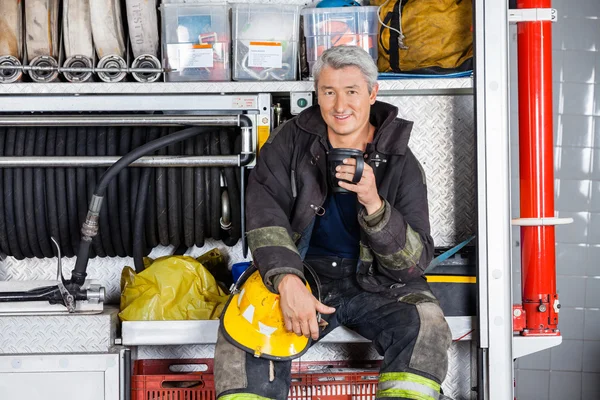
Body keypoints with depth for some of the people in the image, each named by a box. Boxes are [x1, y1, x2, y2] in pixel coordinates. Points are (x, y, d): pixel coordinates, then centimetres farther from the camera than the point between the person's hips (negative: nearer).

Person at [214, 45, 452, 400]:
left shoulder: (401, 163, -2)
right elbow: (265, 214, -11)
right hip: (305, 271, 0)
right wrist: (287, 281, -28)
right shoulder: (291, 141, 2)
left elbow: (417, 260, -8)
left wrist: (374, 204, -26)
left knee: (426, 326, -29)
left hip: (377, 283, 0)